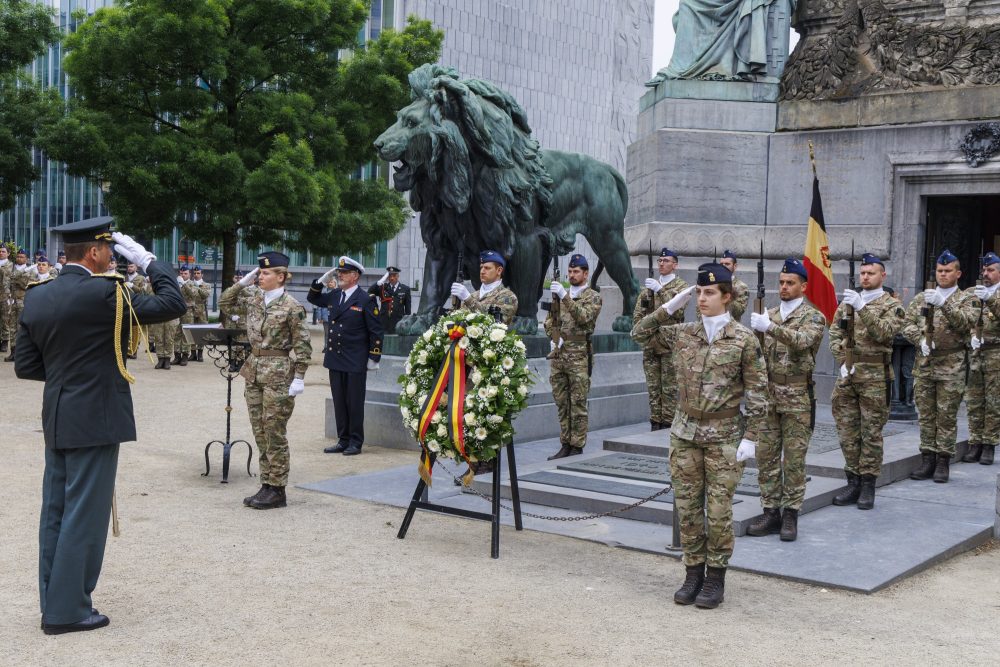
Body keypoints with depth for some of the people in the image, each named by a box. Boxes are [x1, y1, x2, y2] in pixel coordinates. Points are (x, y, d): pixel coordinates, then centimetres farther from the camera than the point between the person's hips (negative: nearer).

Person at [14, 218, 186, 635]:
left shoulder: (36, 296, 6)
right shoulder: (103, 292, -16)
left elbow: (25, 365, 8)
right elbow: (172, 304, -11)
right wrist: (148, 260, -2)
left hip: (56, 420, 8)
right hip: (95, 421, -8)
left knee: (55, 512, 13)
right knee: (84, 515, 0)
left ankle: (52, 602, 22)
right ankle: (67, 611, 5)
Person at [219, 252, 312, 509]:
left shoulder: (291, 306, -9)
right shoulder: (254, 302, 10)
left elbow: (302, 345, -9)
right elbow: (225, 302, 21)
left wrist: (299, 377, -14)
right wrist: (243, 281, 8)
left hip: (278, 374, -7)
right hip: (254, 372, 7)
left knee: (274, 434, -2)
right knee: (260, 433, 10)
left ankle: (277, 490, 5)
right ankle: (267, 485, 18)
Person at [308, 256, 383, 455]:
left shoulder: (365, 300, -8)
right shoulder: (334, 296, 9)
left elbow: (376, 331, -7)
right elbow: (313, 299, 25)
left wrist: (374, 358, -8)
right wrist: (322, 281, 7)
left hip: (355, 362, -6)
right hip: (335, 359, 6)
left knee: (354, 403, 2)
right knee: (339, 403, 11)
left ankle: (355, 443, 11)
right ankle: (343, 441, 19)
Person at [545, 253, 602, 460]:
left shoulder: (593, 296, 0)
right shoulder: (560, 294, 16)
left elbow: (583, 317, -18)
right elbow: (549, 321, 19)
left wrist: (565, 296, -24)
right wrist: (553, 337, 0)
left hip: (579, 356, -5)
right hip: (558, 356, 5)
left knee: (578, 404, -3)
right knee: (561, 403, 8)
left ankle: (577, 447, 3)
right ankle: (565, 445, 15)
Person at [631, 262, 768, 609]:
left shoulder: (744, 339, -6)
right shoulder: (683, 334, 5)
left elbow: (757, 392, -6)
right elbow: (640, 333, 12)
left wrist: (750, 437, -10)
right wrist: (670, 306, 2)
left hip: (724, 437, -4)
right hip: (684, 433, 4)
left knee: (718, 509, 1)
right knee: (687, 506, 8)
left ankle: (716, 578, 13)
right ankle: (693, 573, 20)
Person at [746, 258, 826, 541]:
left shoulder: (813, 317, -2)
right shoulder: (769, 316, 13)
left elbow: (802, 341, -24)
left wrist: (770, 327, -37)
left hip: (797, 398, -4)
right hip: (768, 395, 5)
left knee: (794, 459, 1)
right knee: (766, 456, 5)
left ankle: (790, 515, 8)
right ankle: (771, 512, 14)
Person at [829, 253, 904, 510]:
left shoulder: (892, 305, -1)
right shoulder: (848, 301, 12)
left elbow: (883, 333, -18)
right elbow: (834, 335, 10)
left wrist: (861, 308, -25)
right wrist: (842, 362, -3)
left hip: (875, 376, -4)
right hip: (847, 374, 4)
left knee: (871, 432, 1)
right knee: (847, 430, 7)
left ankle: (868, 486, 8)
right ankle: (853, 482, 16)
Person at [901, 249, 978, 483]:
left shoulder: (967, 299, 4)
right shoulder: (921, 298, 13)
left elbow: (966, 322, -14)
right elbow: (908, 324, 7)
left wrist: (944, 304, -26)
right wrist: (920, 340, -11)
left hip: (952, 367, -3)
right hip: (924, 365, 3)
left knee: (947, 416, 0)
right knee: (926, 415, 6)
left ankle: (943, 462, 6)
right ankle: (927, 459, 13)